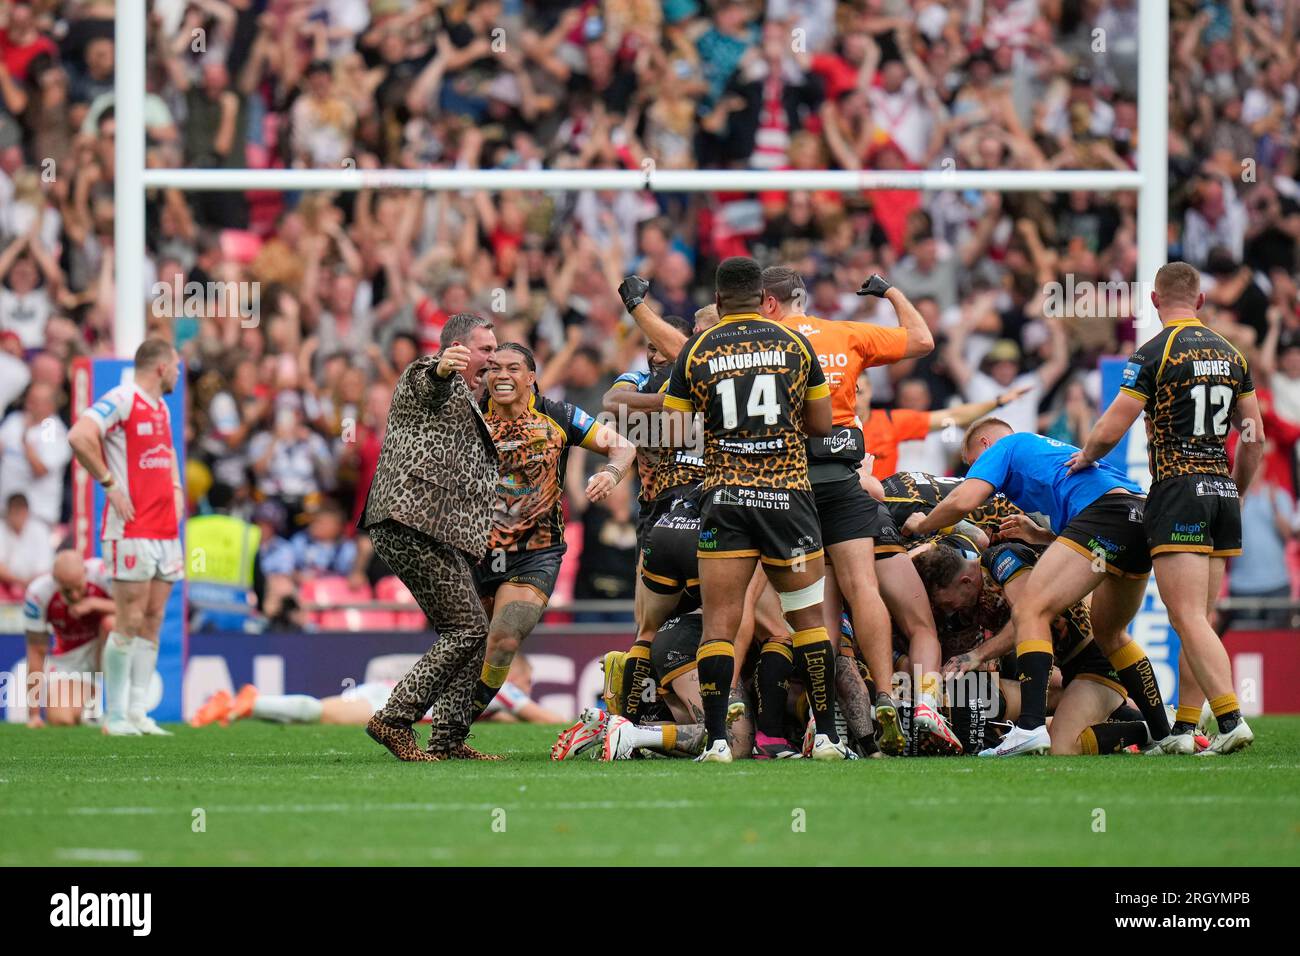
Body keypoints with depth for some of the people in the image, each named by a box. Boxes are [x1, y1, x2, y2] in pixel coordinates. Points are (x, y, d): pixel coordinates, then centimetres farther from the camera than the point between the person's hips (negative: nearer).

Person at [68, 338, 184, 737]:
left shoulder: (161, 408, 17)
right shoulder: (121, 400, -10)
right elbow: (79, 436, -24)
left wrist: (176, 488, 16)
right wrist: (109, 483, -18)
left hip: (165, 531, 8)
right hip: (131, 531, -8)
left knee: (152, 621, 6)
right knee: (130, 622, -8)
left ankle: (138, 713, 8)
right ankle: (116, 716, -3)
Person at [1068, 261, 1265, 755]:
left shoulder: (1154, 353, -8)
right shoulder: (1230, 354, 11)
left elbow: (1110, 430, -10)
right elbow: (1255, 438, 13)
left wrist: (1085, 456, 11)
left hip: (1178, 489, -7)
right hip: (1222, 490, 7)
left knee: (1188, 618, -11)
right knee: (1200, 620, 10)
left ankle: (1231, 719, -23)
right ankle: (1184, 729, 10)